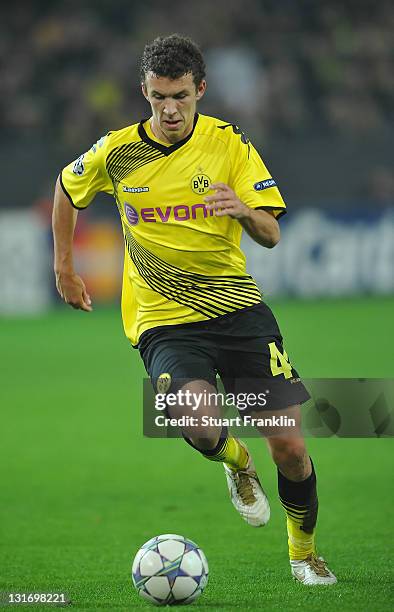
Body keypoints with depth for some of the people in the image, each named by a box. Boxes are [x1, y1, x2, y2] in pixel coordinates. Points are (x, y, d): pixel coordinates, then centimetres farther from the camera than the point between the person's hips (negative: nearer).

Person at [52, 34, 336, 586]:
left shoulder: (229, 143, -2)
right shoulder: (116, 152, -1)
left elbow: (271, 235, -7)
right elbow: (67, 189, 20)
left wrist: (245, 210, -29)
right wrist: (63, 267, 19)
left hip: (238, 307, 1)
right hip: (163, 322, -1)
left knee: (289, 447, -5)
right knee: (201, 427, -30)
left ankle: (304, 552, 25)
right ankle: (237, 464, 9)